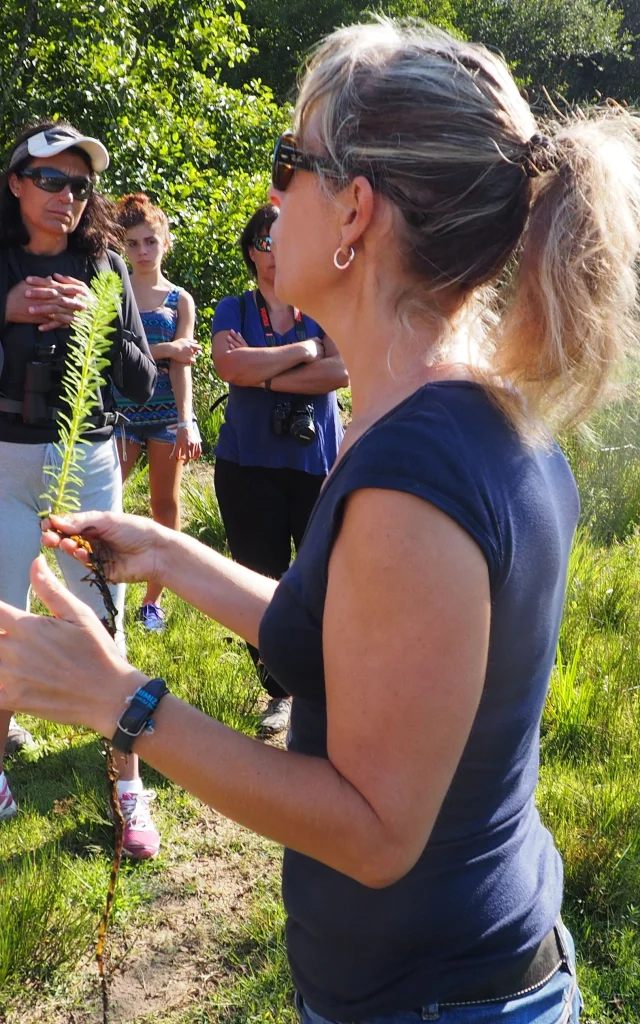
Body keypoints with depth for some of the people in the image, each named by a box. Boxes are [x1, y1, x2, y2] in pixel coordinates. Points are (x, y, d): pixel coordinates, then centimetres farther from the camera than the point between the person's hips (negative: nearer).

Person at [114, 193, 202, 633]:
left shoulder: (180, 300, 7)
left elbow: (182, 363, -2)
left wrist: (187, 421, -12)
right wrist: (164, 349, -14)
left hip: (167, 409, 1)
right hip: (122, 408, -1)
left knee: (166, 503, 5)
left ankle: (153, 598, 15)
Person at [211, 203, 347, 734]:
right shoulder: (233, 310, 8)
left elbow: (342, 371, -11)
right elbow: (229, 365, -13)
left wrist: (263, 373, -12)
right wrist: (305, 350, -10)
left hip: (318, 461, -1)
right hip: (249, 465, 1)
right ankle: (281, 693, 20)